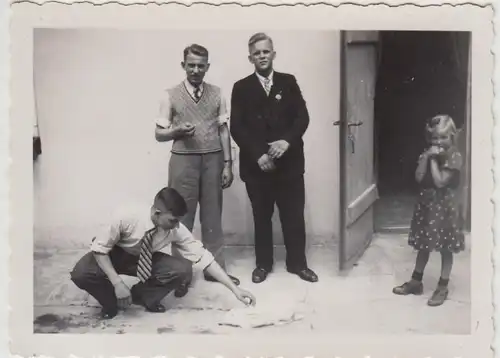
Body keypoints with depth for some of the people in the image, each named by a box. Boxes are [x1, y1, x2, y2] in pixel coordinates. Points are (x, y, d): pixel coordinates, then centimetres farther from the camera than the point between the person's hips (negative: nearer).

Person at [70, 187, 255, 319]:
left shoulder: (176, 230, -26)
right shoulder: (126, 218, -36)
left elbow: (202, 257, -23)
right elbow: (99, 248, -24)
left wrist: (235, 289, -26)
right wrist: (117, 283, -31)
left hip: (146, 258, 3)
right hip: (114, 255, -2)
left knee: (183, 269, -24)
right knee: (81, 274, -33)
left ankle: (141, 295, 1)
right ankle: (112, 302, -2)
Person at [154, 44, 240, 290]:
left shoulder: (216, 94, 5)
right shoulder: (171, 96, -1)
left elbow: (223, 130, 5)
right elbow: (159, 134, 1)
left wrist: (228, 164, -1)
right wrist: (178, 130, -19)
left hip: (213, 160, 2)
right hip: (184, 160, -2)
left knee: (212, 215, 10)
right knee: (182, 216, 4)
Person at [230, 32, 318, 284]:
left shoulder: (289, 82, 7)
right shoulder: (241, 88, 3)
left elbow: (302, 117, -1)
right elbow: (237, 127, -5)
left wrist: (287, 141, -18)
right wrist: (258, 155, -15)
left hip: (289, 162, 1)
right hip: (257, 164, -1)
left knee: (294, 216, 6)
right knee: (261, 217, 10)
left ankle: (297, 263, 22)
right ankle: (263, 264, 24)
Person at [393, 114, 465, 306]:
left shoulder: (454, 156, -14)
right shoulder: (427, 153, 4)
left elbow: (440, 181, -21)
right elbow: (419, 178, -6)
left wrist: (434, 160, -19)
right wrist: (426, 157, -13)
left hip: (444, 206, -6)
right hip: (426, 203, 6)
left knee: (445, 249, 5)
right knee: (423, 245, 16)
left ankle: (442, 288, 15)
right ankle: (416, 282, 27)